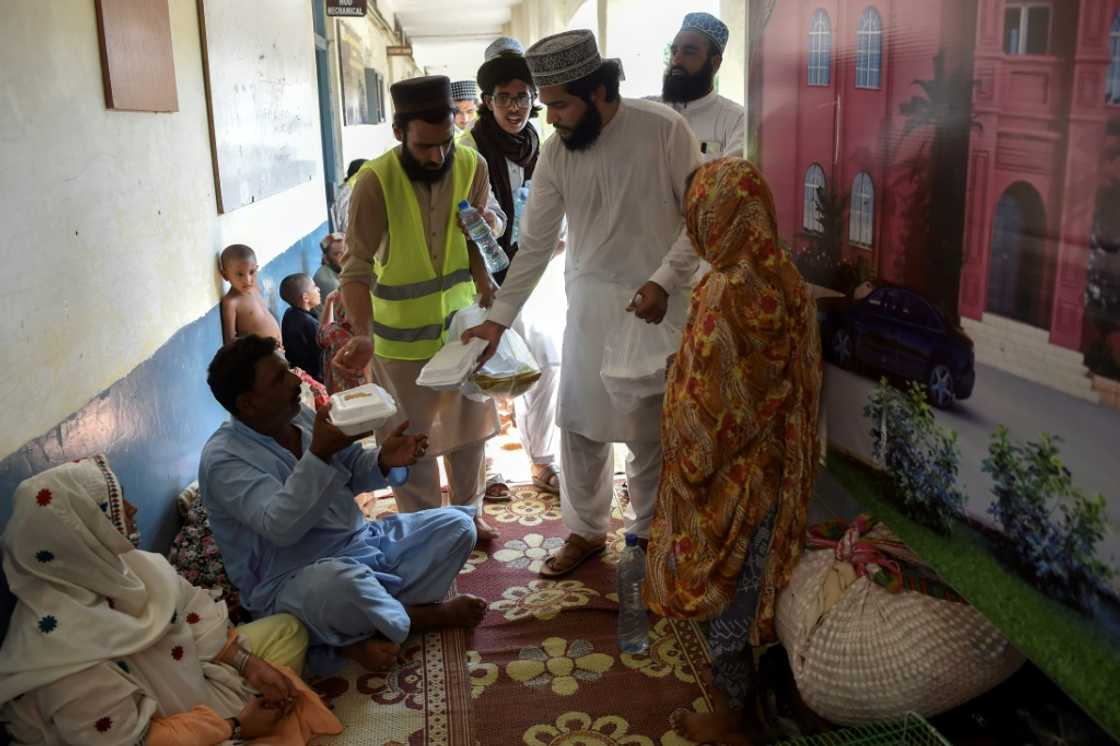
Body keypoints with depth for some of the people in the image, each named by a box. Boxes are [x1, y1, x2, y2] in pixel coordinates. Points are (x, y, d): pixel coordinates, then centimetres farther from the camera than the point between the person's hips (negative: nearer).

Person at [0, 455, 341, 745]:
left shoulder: (113, 560, -13)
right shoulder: (64, 647, -35)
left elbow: (193, 610, 0)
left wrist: (247, 662, -10)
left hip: (191, 672, 8)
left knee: (287, 628, 10)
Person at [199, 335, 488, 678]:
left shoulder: (304, 417, 5)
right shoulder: (223, 459, -17)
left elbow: (354, 474, 12)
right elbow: (282, 526, -30)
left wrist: (384, 461, -10)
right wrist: (319, 454, -37)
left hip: (361, 543, 8)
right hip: (293, 581, -8)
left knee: (456, 525, 1)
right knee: (341, 583, -42)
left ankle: (362, 633, -12)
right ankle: (424, 616, -7)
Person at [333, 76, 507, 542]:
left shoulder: (472, 166, -10)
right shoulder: (376, 181, -22)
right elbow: (357, 268, -26)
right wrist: (362, 334, -40)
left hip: (463, 325, 4)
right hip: (403, 338, -4)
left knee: (469, 427, 20)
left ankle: (467, 511, 42)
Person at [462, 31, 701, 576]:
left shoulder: (663, 129, -14)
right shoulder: (555, 154, -4)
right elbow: (534, 244, -1)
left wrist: (665, 279, -18)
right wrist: (498, 318, -5)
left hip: (658, 301, -3)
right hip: (590, 301, 3)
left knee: (651, 424, 7)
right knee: (579, 420, 8)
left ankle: (648, 528, 29)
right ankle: (585, 530, 27)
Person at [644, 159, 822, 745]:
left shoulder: (723, 296, -25)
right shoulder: (791, 287, -1)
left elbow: (700, 406, -22)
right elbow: (804, 380, 7)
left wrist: (685, 471, -8)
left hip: (727, 477, -7)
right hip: (779, 469, 8)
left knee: (723, 586, 9)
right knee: (754, 579, 22)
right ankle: (743, 691, 40)